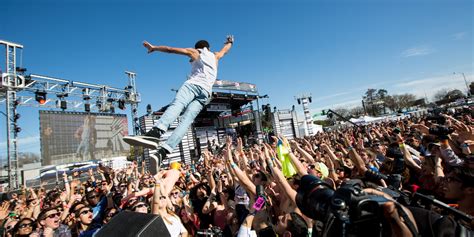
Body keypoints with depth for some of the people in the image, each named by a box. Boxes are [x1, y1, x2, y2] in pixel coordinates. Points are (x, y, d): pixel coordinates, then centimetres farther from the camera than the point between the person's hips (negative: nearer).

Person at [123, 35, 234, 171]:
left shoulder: (195, 52, 26)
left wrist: (153, 47, 34)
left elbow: (170, 49, 23)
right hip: (205, 93, 3)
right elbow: (225, 50, 57)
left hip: (193, 84, -2)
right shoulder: (215, 56, 35)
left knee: (176, 105, -29)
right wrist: (229, 42, 77)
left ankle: (155, 133, -59)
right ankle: (162, 153, -34)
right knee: (186, 121, -16)